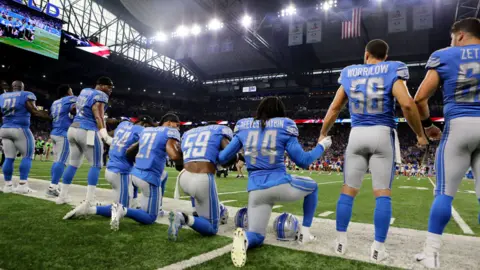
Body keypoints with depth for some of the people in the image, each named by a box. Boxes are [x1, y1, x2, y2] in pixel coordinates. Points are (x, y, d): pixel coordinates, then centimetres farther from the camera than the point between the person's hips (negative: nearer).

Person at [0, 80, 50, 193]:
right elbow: (35, 112, -11)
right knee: (27, 156, 2)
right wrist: (50, 117, -7)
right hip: (20, 130, -5)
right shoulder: (26, 95, -3)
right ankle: (22, 184, -4)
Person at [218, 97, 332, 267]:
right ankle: (305, 233, 25)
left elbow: (222, 158, 12)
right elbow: (303, 161, 4)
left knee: (256, 237, 15)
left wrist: (217, 152, 36)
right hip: (281, 186, -2)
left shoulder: (244, 128, 9)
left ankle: (243, 238, -23)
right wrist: (321, 146, 21)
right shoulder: (283, 128, 2)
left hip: (256, 191, 2)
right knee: (312, 186, 30)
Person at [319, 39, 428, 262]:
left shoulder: (349, 73, 11)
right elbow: (407, 104, -12)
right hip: (382, 135, -2)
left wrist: (323, 135, 23)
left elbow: (334, 108, 13)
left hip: (356, 135, 2)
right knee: (382, 193, 2)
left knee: (348, 190, 8)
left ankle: (340, 242, 11)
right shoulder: (392, 71, 2)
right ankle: (378, 248, 3)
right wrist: (420, 134, 2)